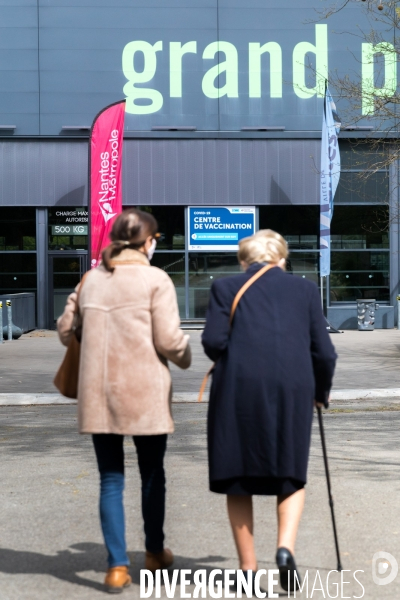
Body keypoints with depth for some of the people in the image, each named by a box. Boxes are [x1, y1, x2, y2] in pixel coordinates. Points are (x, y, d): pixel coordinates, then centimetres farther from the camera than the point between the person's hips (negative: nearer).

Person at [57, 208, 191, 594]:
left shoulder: (91, 280, 7)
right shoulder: (155, 280, -7)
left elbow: (65, 332, 11)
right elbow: (168, 341, -11)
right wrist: (185, 356, 11)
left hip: (97, 393, 3)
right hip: (144, 394, -3)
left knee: (110, 479, 8)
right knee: (152, 474, 15)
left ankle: (117, 566, 5)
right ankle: (154, 552, 30)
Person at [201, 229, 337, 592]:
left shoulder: (226, 287, 10)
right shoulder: (305, 289, 14)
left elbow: (213, 340, -2)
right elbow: (324, 352, 8)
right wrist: (321, 392, 24)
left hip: (239, 390, -1)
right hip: (292, 389, 1)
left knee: (238, 478, 11)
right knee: (292, 476, 16)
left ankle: (248, 568, 14)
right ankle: (286, 546, -7)